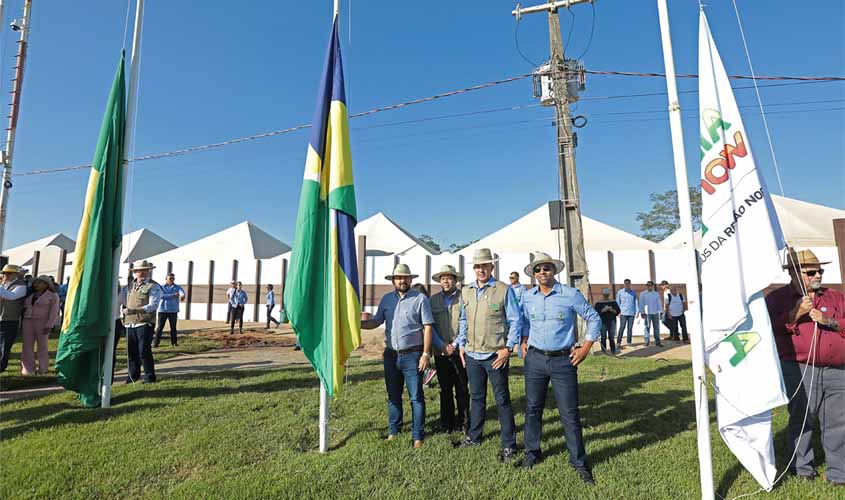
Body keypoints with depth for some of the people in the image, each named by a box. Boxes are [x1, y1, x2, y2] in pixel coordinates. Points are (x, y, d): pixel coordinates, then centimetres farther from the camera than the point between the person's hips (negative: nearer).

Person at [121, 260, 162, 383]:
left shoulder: (154, 287, -3)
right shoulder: (130, 286, 16)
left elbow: (153, 306, -15)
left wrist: (135, 310, -26)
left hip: (144, 324, -6)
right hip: (130, 324, 6)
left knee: (144, 351, -6)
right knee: (131, 351, 12)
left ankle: (150, 377, 5)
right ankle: (133, 375, 27)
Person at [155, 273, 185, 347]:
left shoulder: (177, 287, 6)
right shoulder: (161, 287, 4)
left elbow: (182, 293, -16)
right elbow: (161, 296, -14)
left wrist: (182, 296, -40)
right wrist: (173, 295, -23)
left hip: (173, 310, 1)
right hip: (162, 310, -1)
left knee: (173, 327, 5)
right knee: (160, 327, -2)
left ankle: (174, 342, 13)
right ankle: (156, 342, 4)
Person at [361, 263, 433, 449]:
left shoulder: (420, 299, -6)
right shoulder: (386, 299, 7)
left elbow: (427, 327, -7)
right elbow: (376, 321, 7)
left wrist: (426, 353, -11)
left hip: (412, 355, -4)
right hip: (391, 355, 4)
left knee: (416, 397, 3)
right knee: (393, 395, 16)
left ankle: (418, 435, 17)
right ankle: (393, 430, 32)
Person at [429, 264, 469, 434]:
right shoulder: (433, 299, 6)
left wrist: (456, 345, -10)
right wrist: (442, 345, -6)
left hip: (460, 351, -2)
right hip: (441, 352, 2)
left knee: (462, 389, 7)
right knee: (445, 389, 11)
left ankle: (463, 423, 21)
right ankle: (447, 423, 23)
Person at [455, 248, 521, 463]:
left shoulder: (504, 290, -8)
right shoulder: (466, 291, 7)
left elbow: (515, 321, -6)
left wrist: (508, 348, -11)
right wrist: (461, 344, 11)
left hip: (495, 355, -5)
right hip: (472, 354, 5)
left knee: (502, 399, 5)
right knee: (476, 397, 18)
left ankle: (509, 445, 18)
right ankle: (474, 436, 34)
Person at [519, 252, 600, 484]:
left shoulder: (571, 294, -8)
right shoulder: (527, 297, 3)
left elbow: (594, 319, 1)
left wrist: (586, 347, -3)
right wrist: (524, 341, 10)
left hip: (563, 361, -3)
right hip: (535, 359, 3)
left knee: (569, 413, 2)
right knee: (533, 409, 12)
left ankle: (579, 462, 19)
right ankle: (532, 453, 30)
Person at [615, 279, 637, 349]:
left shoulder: (633, 293, 9)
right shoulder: (620, 292, 2)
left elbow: (636, 302, 11)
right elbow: (617, 302, 3)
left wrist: (637, 311, 3)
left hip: (631, 313, 3)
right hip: (623, 313, -3)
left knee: (630, 328, 6)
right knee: (622, 328, -6)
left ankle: (629, 342, 14)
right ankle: (618, 343, -3)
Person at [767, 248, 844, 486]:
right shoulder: (777, 298, 2)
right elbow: (768, 330, -7)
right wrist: (794, 314, -16)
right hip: (799, 371, -3)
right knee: (801, 420, 5)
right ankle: (801, 466, 20)